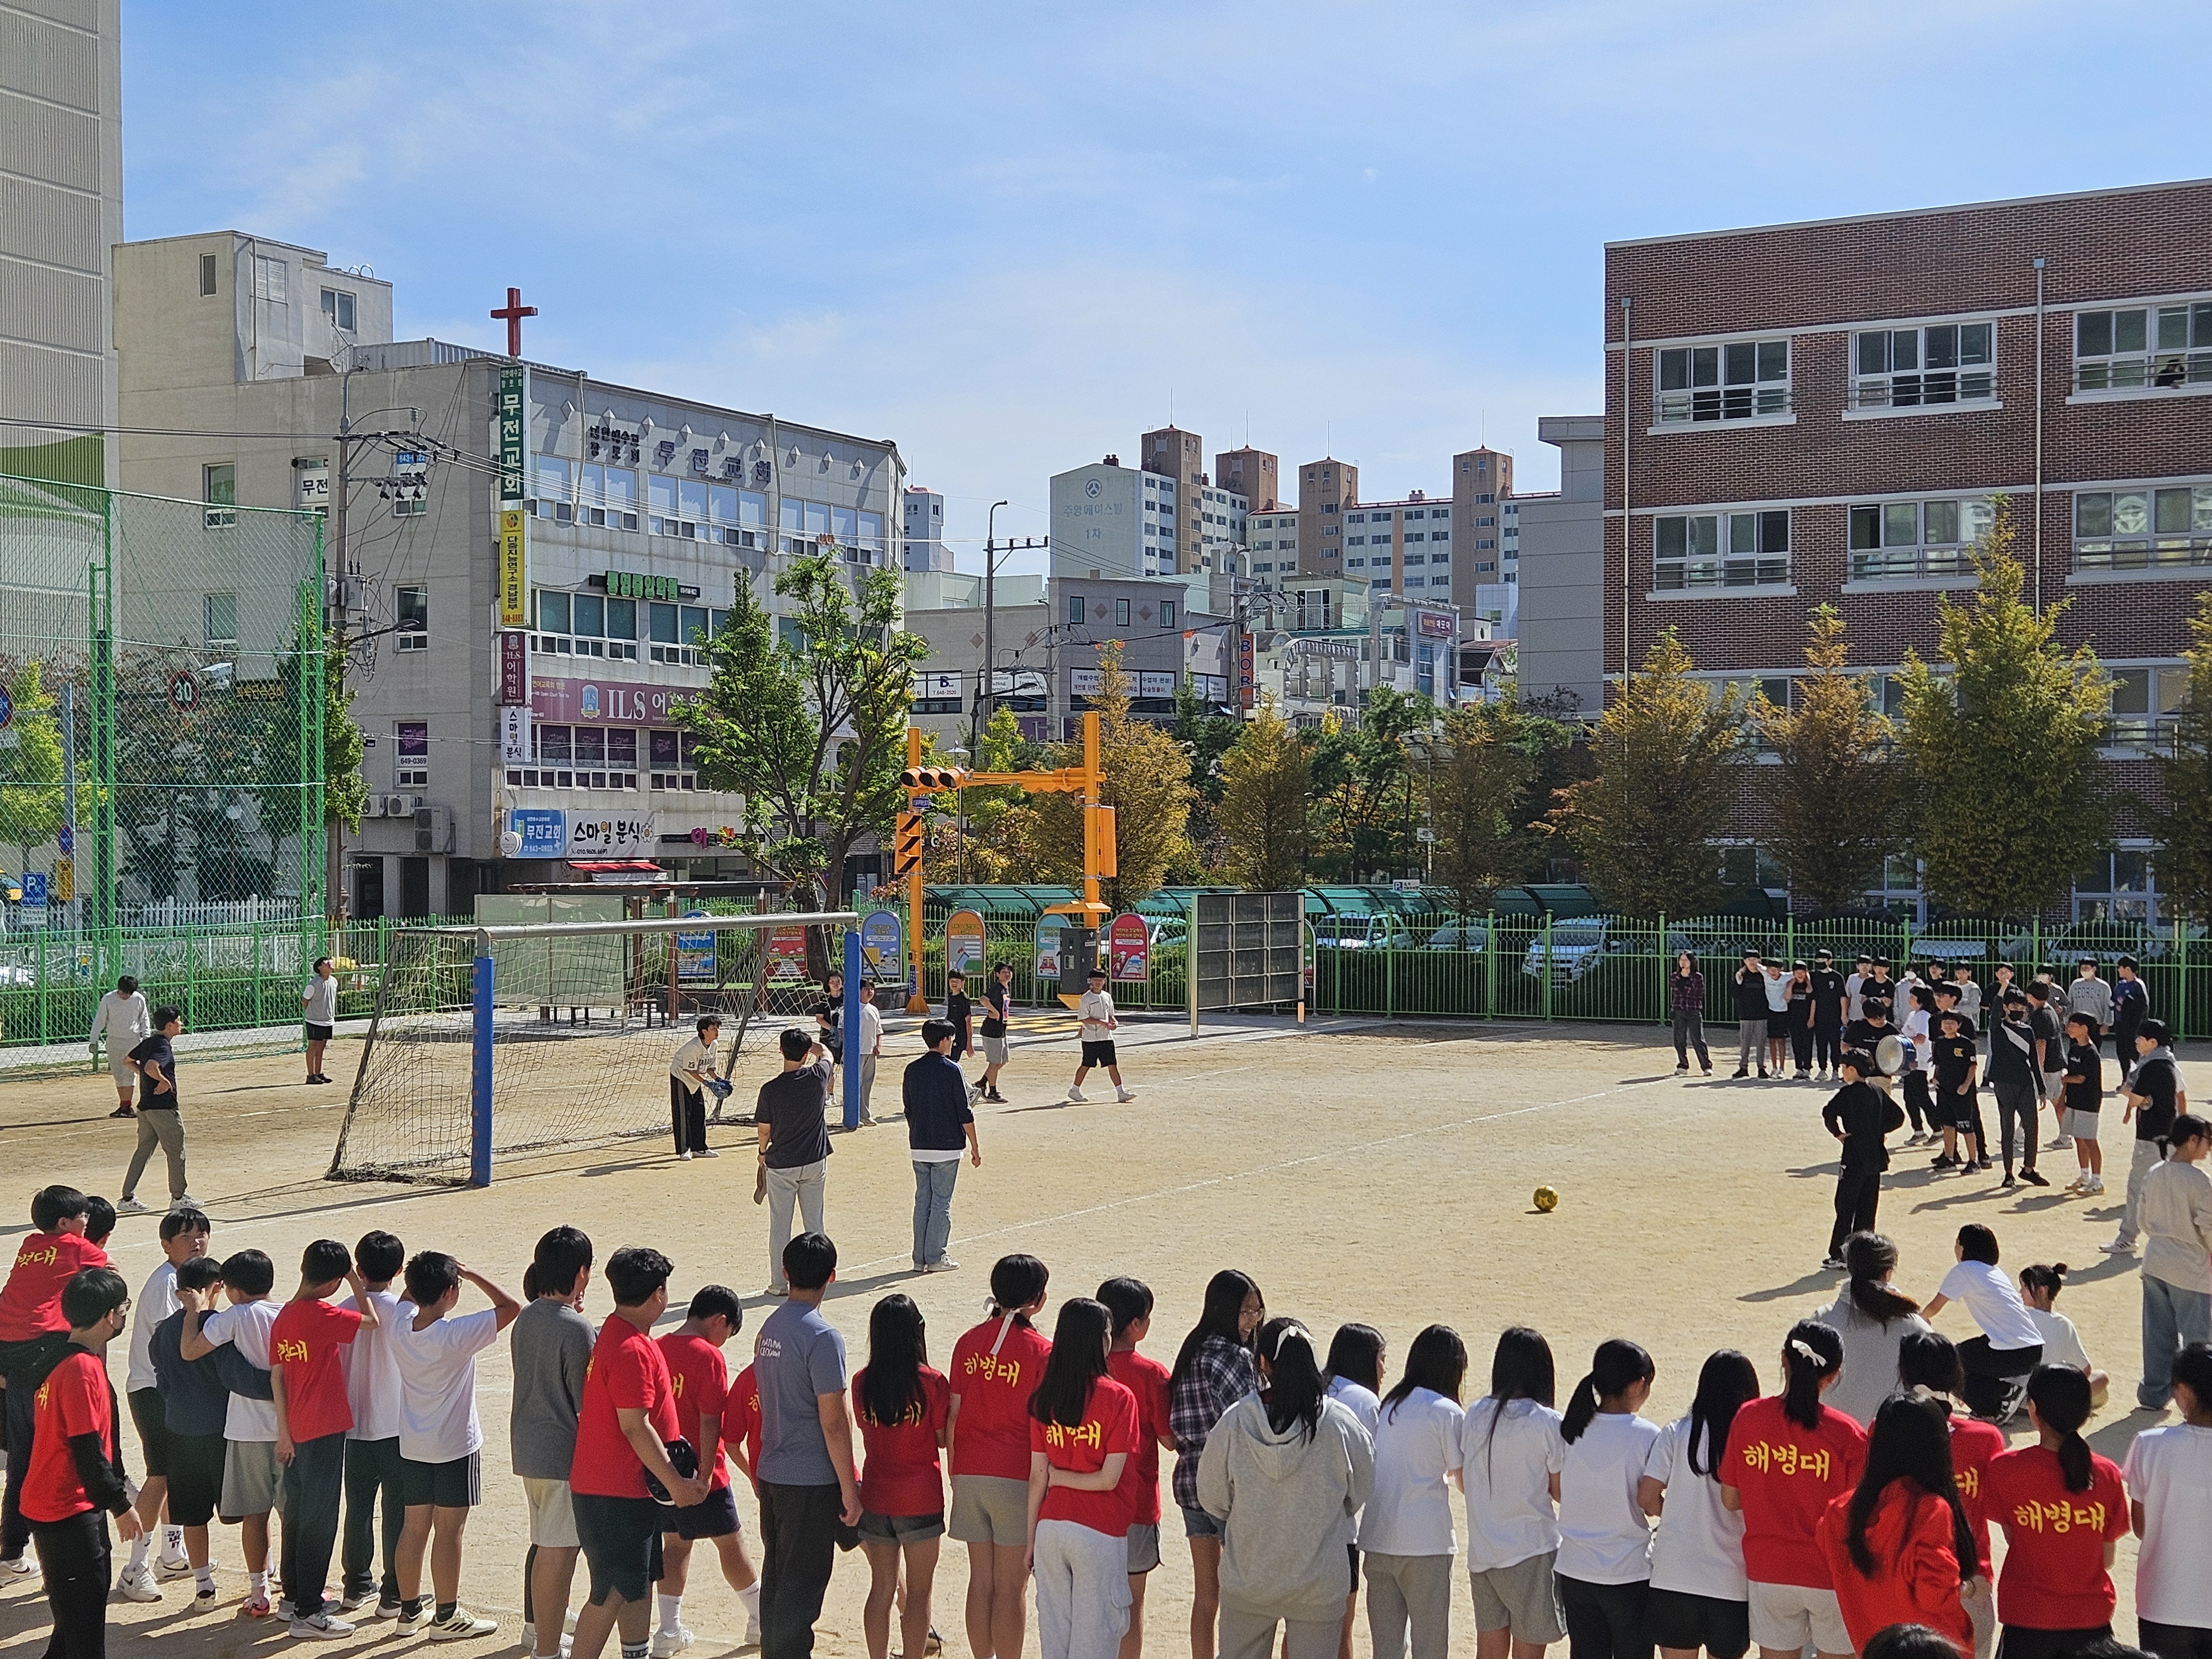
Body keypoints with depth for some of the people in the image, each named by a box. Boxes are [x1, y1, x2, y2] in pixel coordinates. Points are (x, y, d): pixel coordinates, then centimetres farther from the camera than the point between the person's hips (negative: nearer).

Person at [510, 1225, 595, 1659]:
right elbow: (587, 1403, -18)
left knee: (545, 1542, 25)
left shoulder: (525, 1319, 4)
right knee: (558, 1553, -1)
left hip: (527, 1448, 9)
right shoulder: (576, 1329, -21)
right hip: (564, 1453, -9)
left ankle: (536, 1623, 40)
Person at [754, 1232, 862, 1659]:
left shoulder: (769, 1328, 7)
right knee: (803, 1586, -1)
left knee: (776, 1577, 15)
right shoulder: (822, 1337, -18)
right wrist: (850, 1491, -12)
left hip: (771, 1474, 8)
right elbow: (833, 1423, -19)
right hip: (810, 1480, -8)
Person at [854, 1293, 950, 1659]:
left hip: (876, 1497, 4)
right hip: (920, 1498, -4)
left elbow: (865, 1428, 10)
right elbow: (943, 1438, -6)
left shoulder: (862, 1382, -3)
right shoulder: (932, 1382, -13)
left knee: (881, 1588, 13)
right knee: (919, 1591, 6)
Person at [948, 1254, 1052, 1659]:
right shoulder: (1040, 1351, -10)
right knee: (1011, 1587, 2)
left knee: (981, 1580, 12)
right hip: (1017, 1477, -4)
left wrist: (955, 1473, 14)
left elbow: (953, 1414, 4)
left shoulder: (969, 1341, 3)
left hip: (970, 1474, 4)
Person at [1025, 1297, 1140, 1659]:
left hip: (1051, 1529, 4)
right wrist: (1064, 1477, 1)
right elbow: (1108, 1479, -14)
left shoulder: (1043, 1396, 1)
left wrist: (1031, 1540, 11)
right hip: (1099, 1533, -4)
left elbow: (1037, 1477, 3)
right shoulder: (1118, 1398, -11)